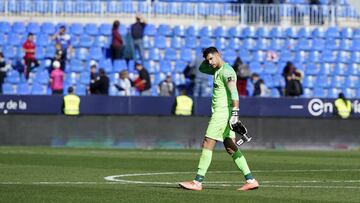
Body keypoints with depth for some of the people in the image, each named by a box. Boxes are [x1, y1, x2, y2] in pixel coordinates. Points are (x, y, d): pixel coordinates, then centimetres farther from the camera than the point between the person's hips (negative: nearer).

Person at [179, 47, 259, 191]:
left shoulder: (226, 71, -13)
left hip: (223, 112, -10)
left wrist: (235, 113, -34)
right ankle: (251, 180, 5)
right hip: (220, 112, 10)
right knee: (231, 148, 7)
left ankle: (198, 182, -8)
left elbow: (234, 92, -24)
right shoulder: (217, 70, 18)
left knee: (207, 145, -8)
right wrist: (208, 58, 14)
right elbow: (202, 69, 33)